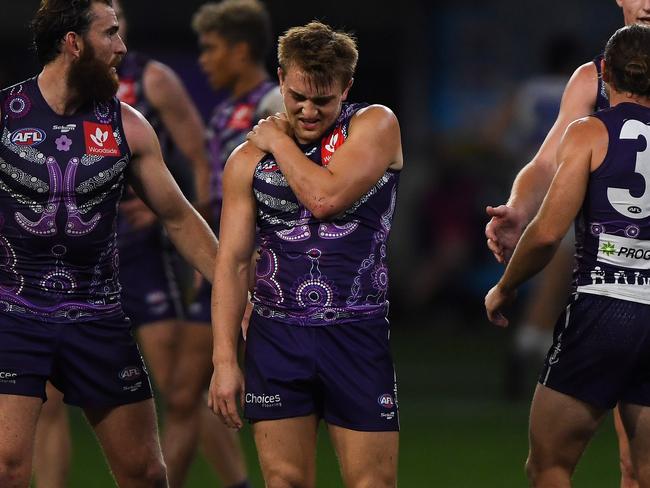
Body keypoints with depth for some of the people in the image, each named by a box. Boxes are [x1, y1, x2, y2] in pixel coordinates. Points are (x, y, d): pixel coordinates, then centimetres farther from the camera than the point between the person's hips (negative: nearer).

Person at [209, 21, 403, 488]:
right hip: (277, 338, 2)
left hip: (357, 338, -2)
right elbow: (232, 262, 3)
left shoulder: (374, 126, -1)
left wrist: (279, 140, -4)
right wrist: (225, 360, -4)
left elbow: (326, 198, -18)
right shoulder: (250, 159, 6)